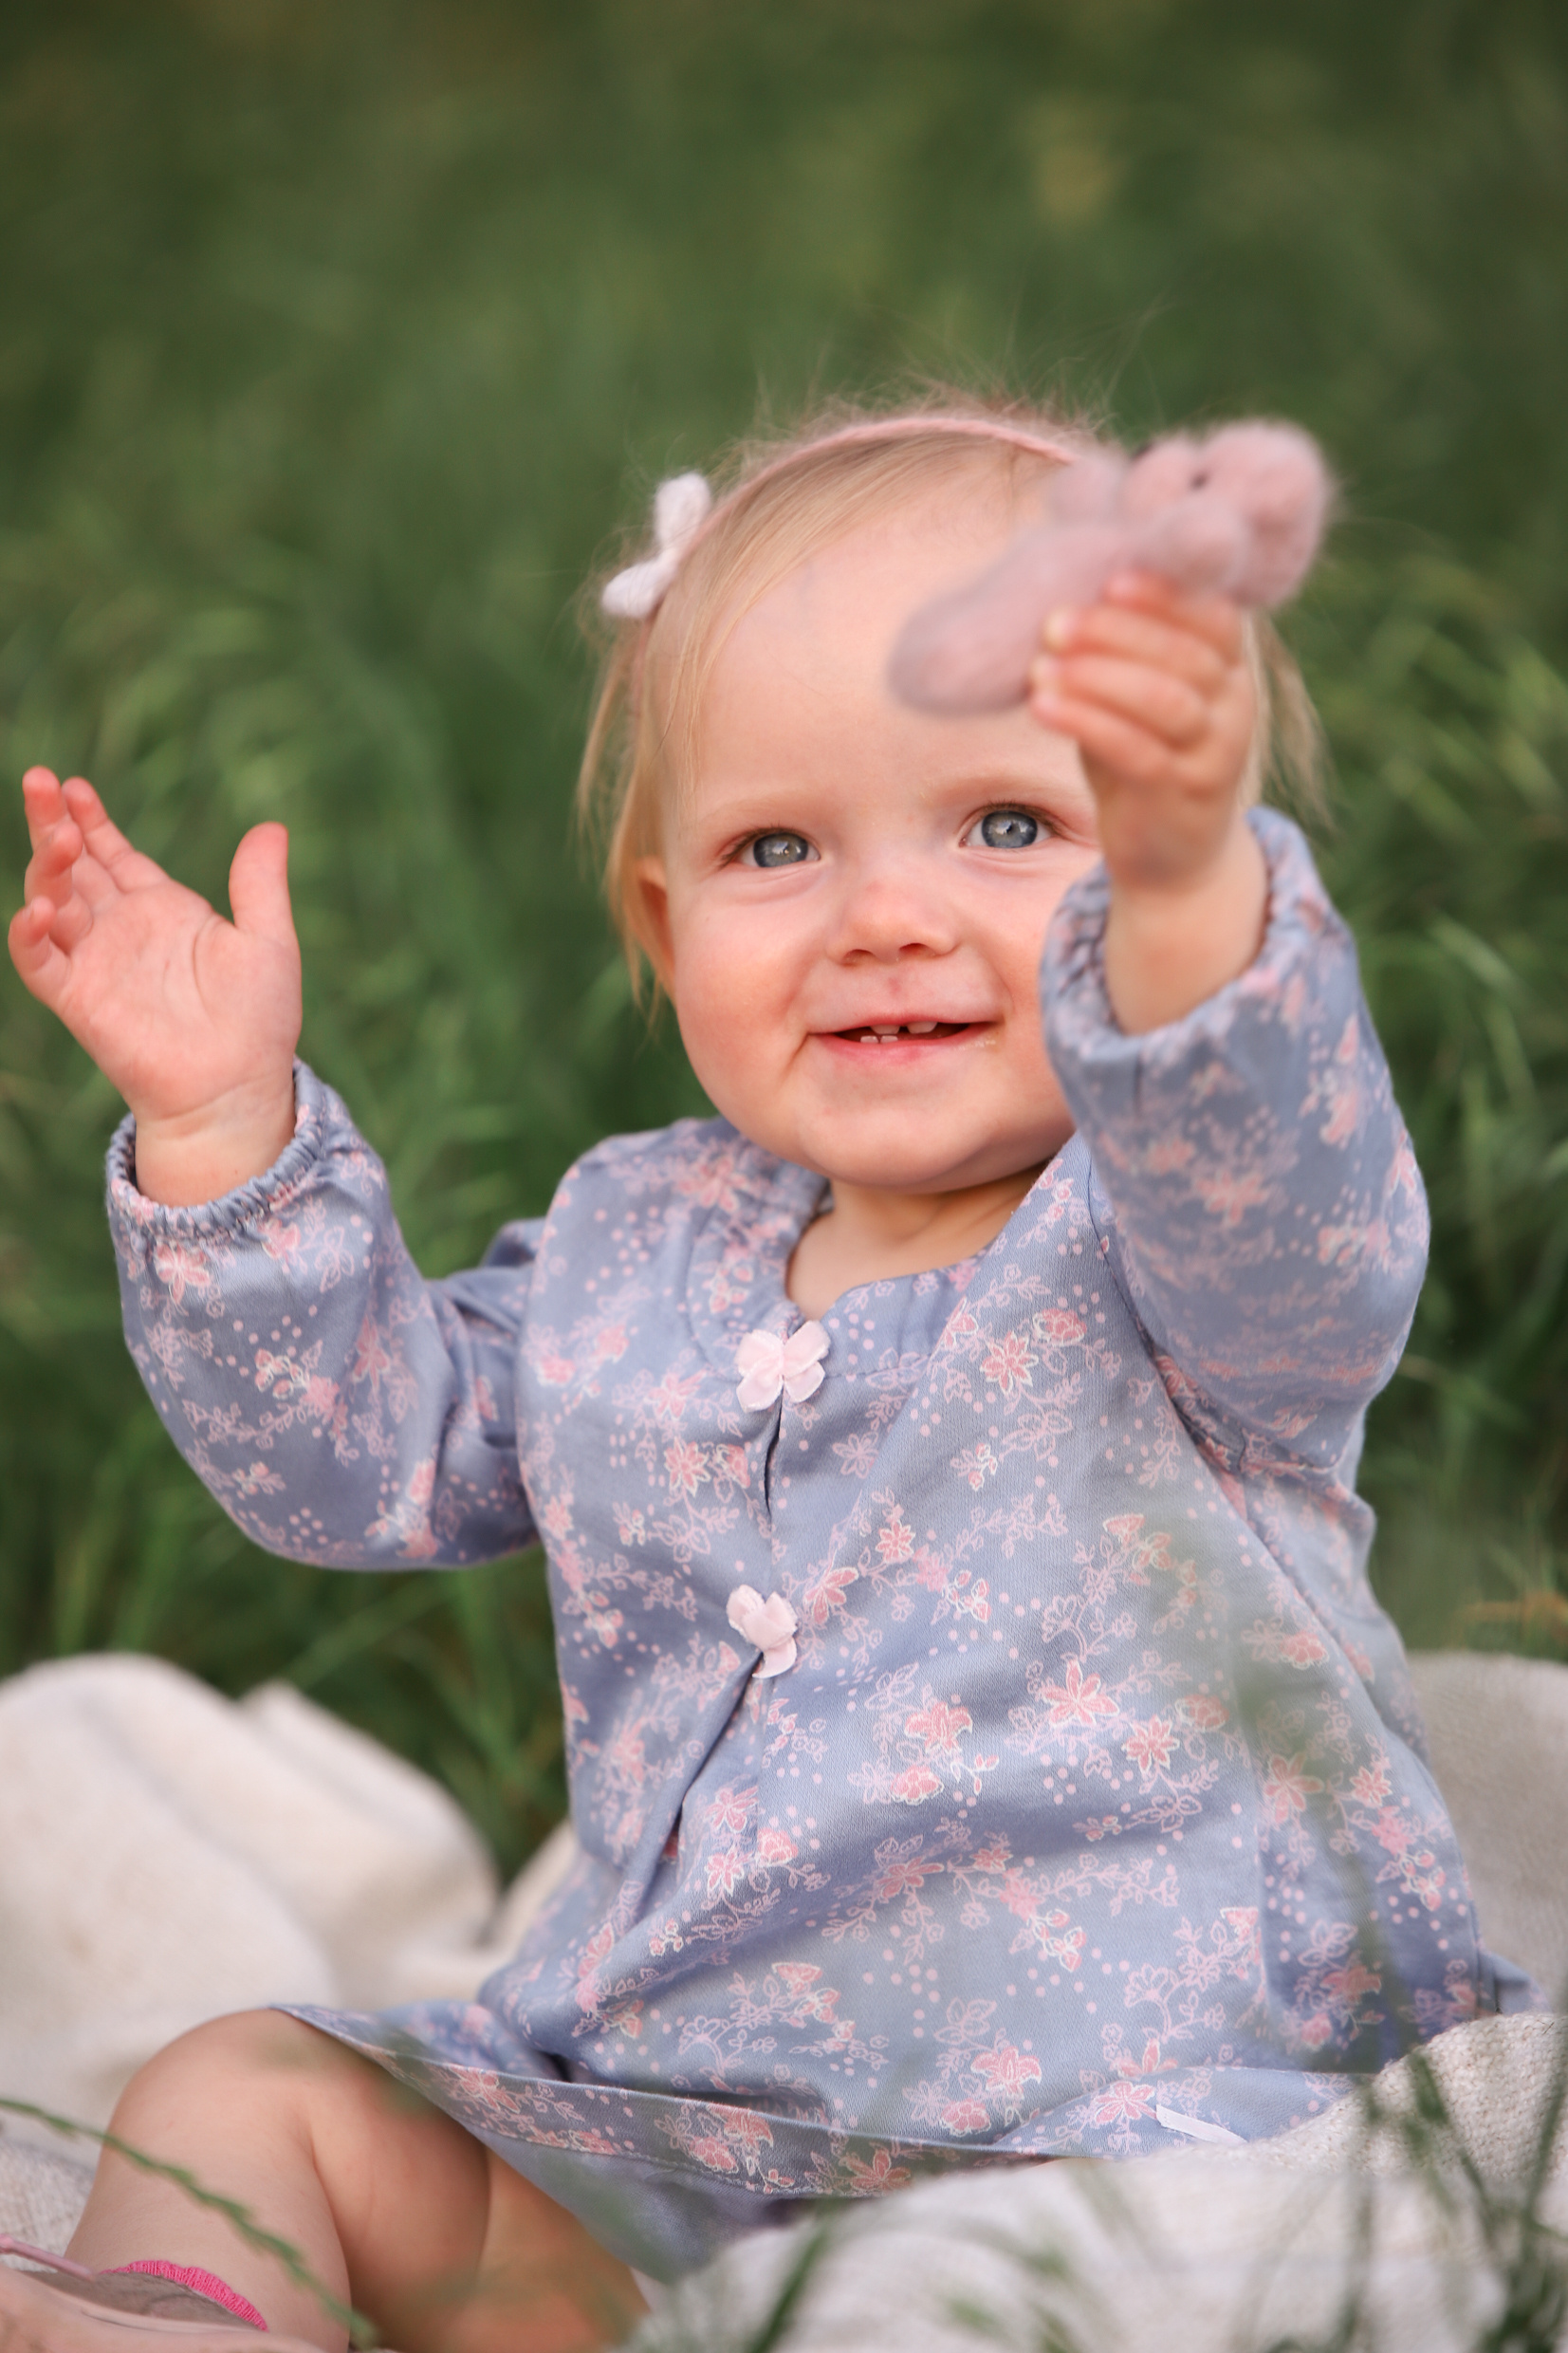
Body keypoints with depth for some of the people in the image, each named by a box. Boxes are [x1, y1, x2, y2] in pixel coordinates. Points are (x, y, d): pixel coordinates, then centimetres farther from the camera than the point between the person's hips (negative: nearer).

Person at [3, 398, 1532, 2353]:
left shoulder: (1201, 1241, -11)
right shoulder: (641, 1245, 9)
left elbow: (1268, 1177, -35)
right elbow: (355, 1447, 15)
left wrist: (1181, 877, -56)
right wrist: (226, 1129, 3)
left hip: (1114, 2114, -6)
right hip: (651, 2099, 6)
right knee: (236, 2094, 3)